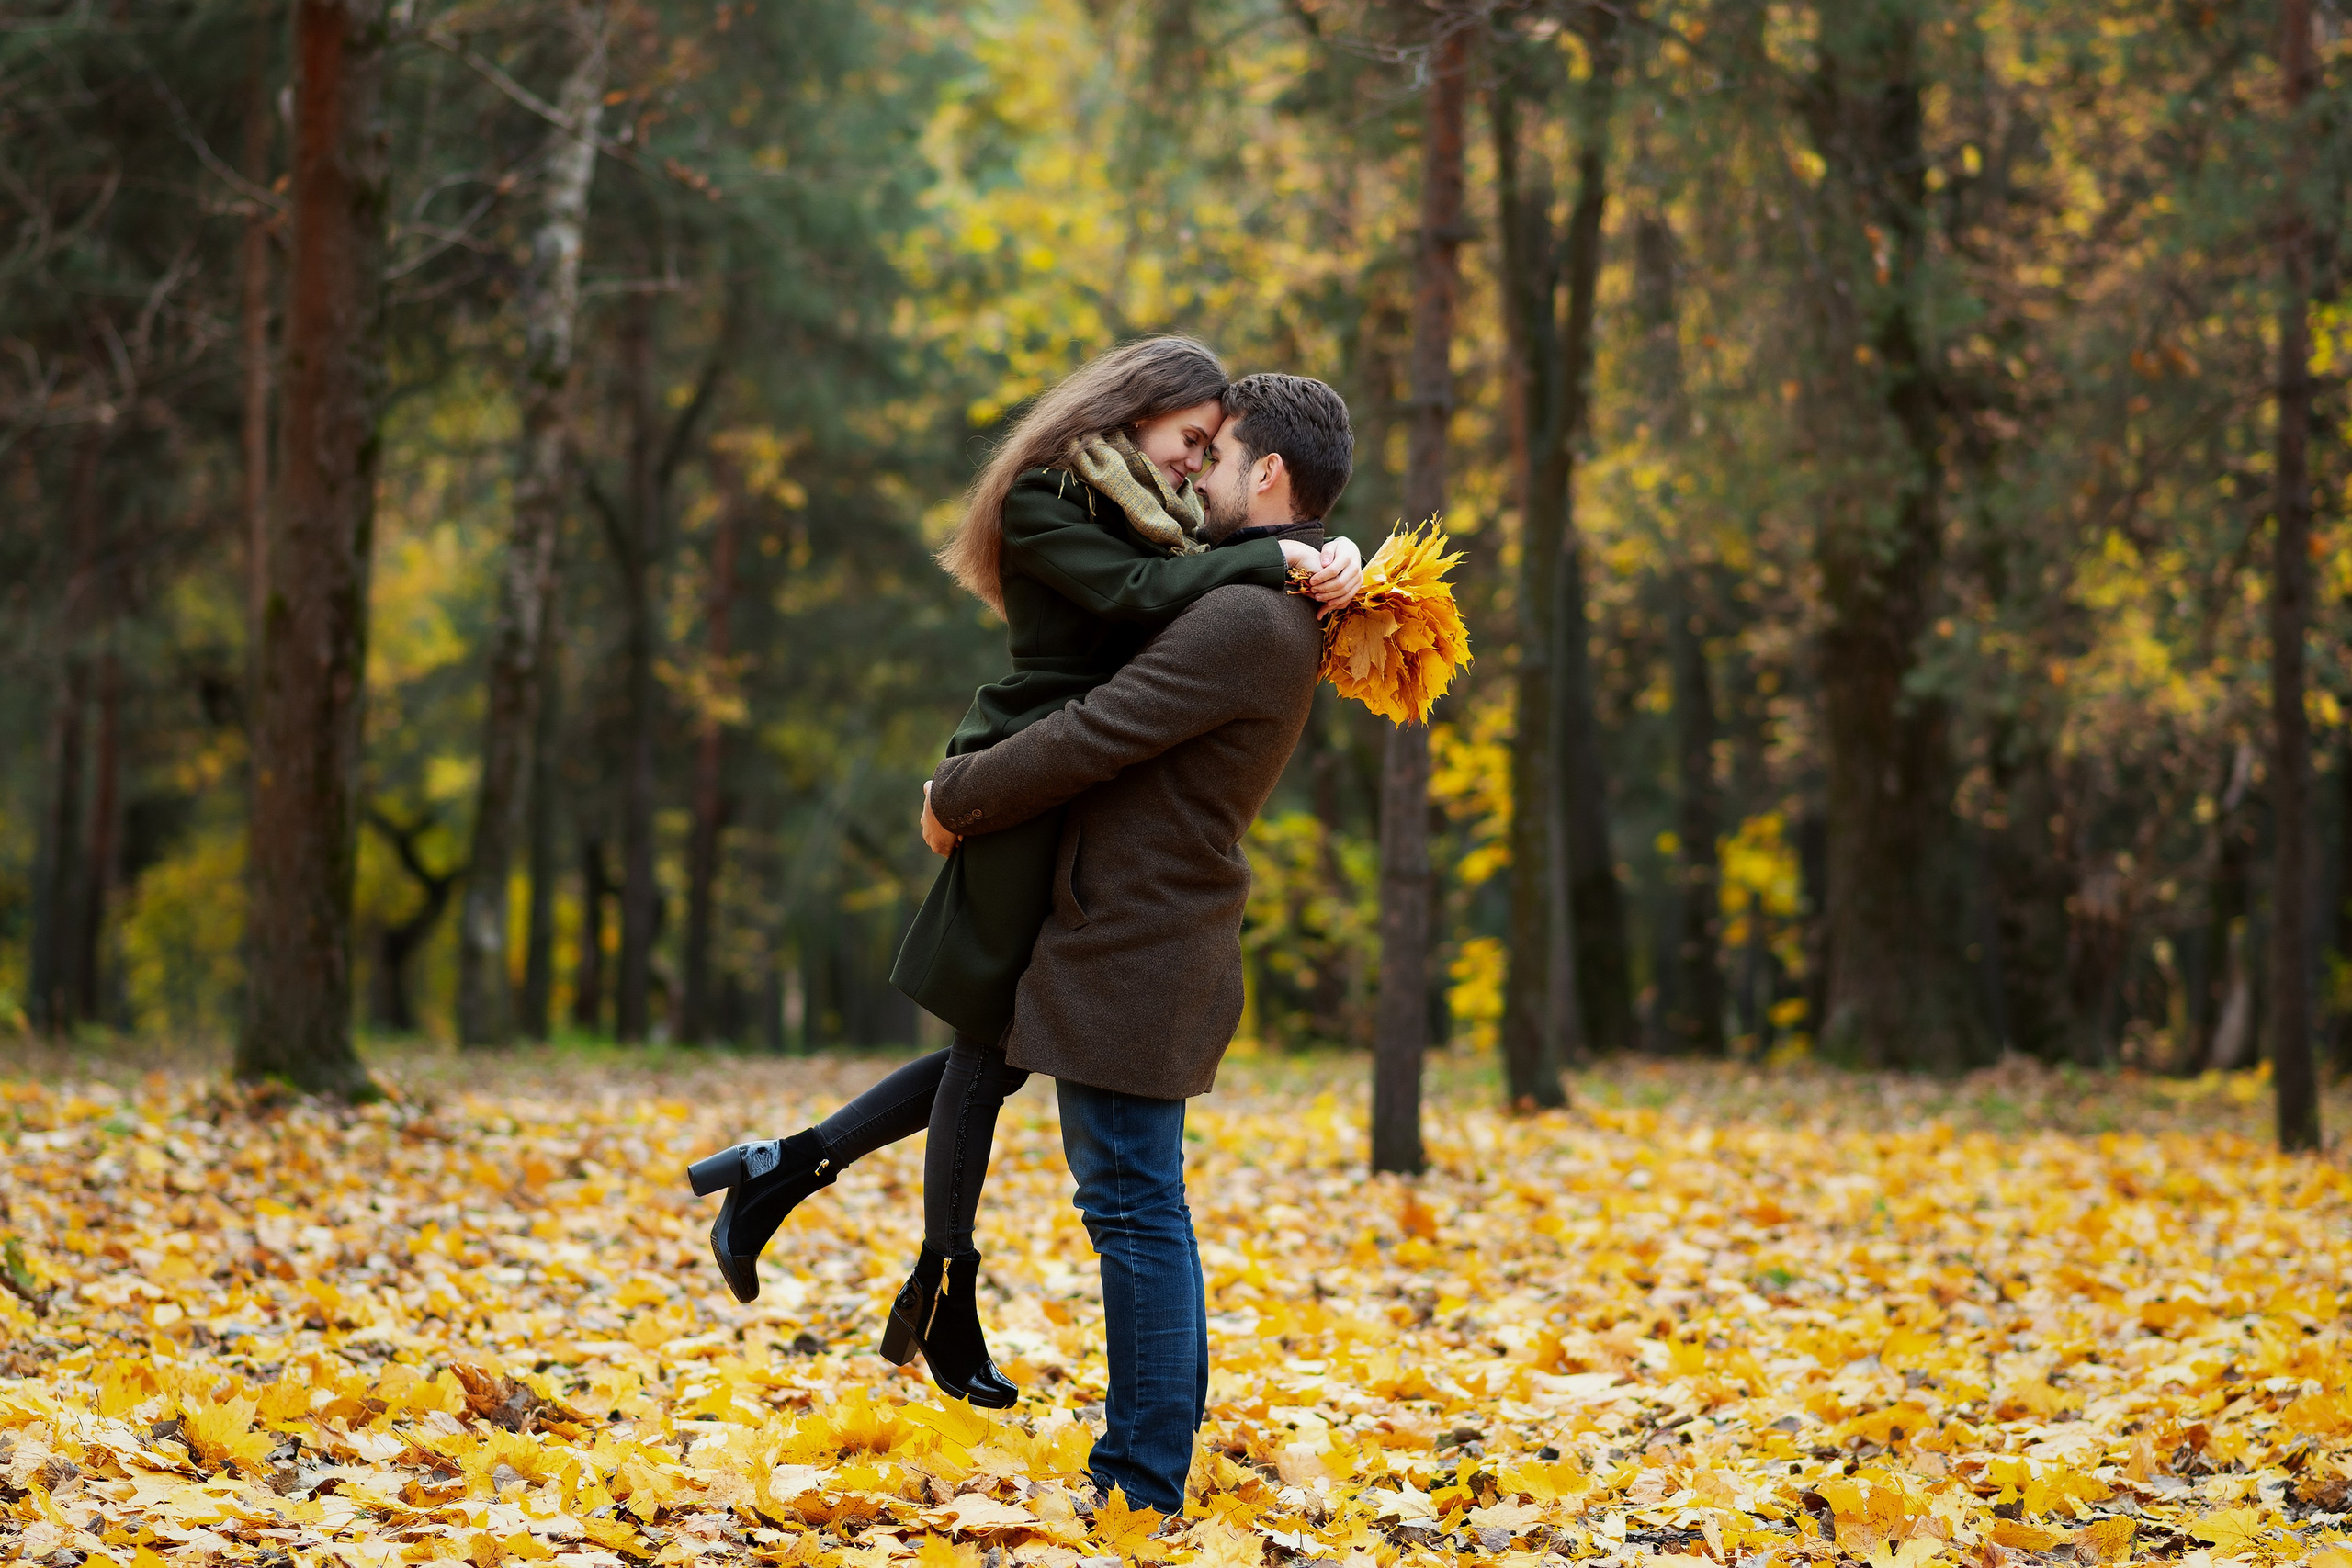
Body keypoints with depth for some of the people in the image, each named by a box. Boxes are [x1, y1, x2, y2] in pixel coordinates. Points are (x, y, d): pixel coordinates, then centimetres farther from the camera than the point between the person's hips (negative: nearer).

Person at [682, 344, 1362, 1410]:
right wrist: (1277, 559, -19)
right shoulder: (1044, 503, -9)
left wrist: (1335, 560, -10)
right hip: (1030, 802, -9)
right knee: (993, 1047, 0)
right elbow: (1137, 594, -23)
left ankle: (781, 1172, 19)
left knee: (1000, 1049, 11)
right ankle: (942, 1301, 11)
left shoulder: (1150, 510, 17)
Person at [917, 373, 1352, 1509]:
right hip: (1130, 946, 10)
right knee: (1133, 1207, 16)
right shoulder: (1269, 610, 15)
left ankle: (1142, 1489, -3)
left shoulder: (1243, 620, -19)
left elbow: (1088, 740, -19)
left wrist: (954, 798, -4)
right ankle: (1147, 1463, 23)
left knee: (1134, 1209, -7)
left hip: (1136, 953, -10)